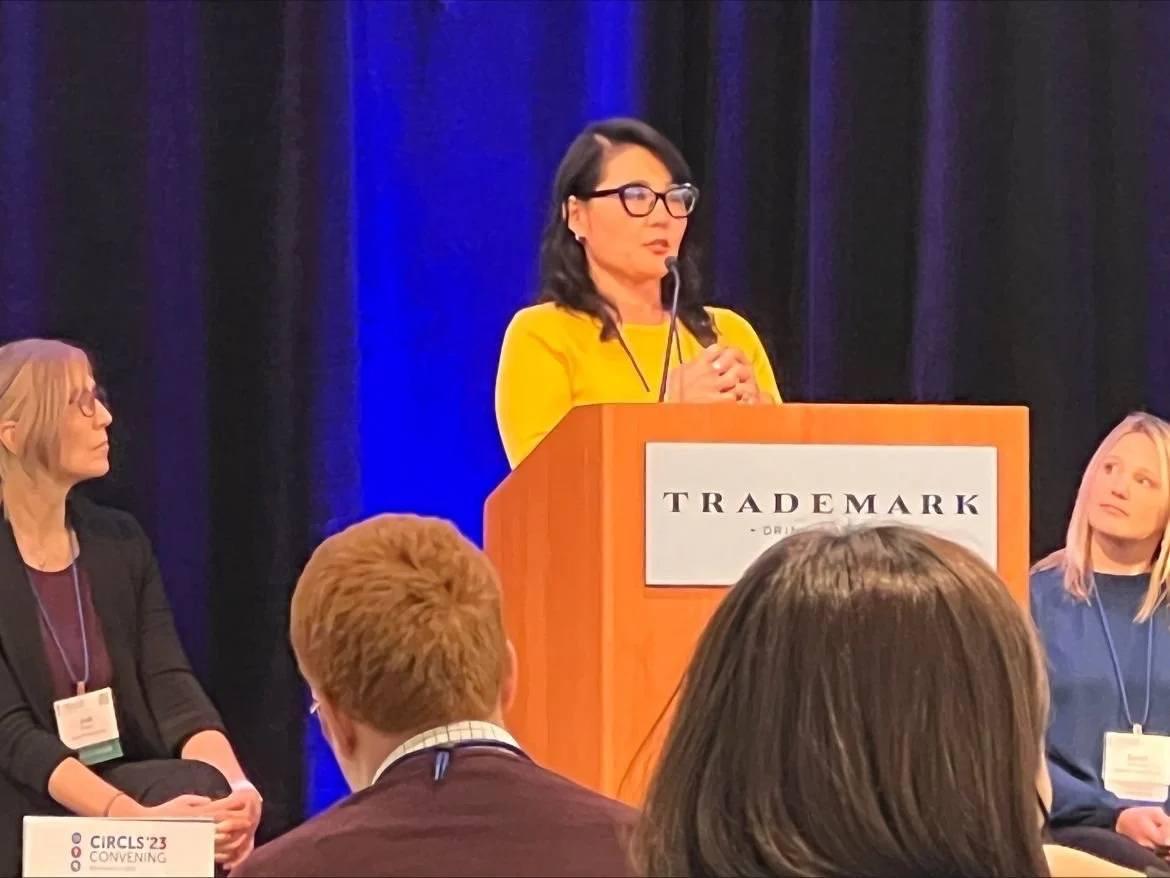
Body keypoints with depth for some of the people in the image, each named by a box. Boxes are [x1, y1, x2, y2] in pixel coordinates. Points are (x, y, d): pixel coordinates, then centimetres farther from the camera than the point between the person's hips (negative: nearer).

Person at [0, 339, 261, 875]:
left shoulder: (120, 543, 7)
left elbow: (171, 686, -3)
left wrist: (236, 787, -23)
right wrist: (133, 817, -31)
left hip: (130, 785, 5)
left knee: (209, 791, -27)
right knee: (199, 793, -29)